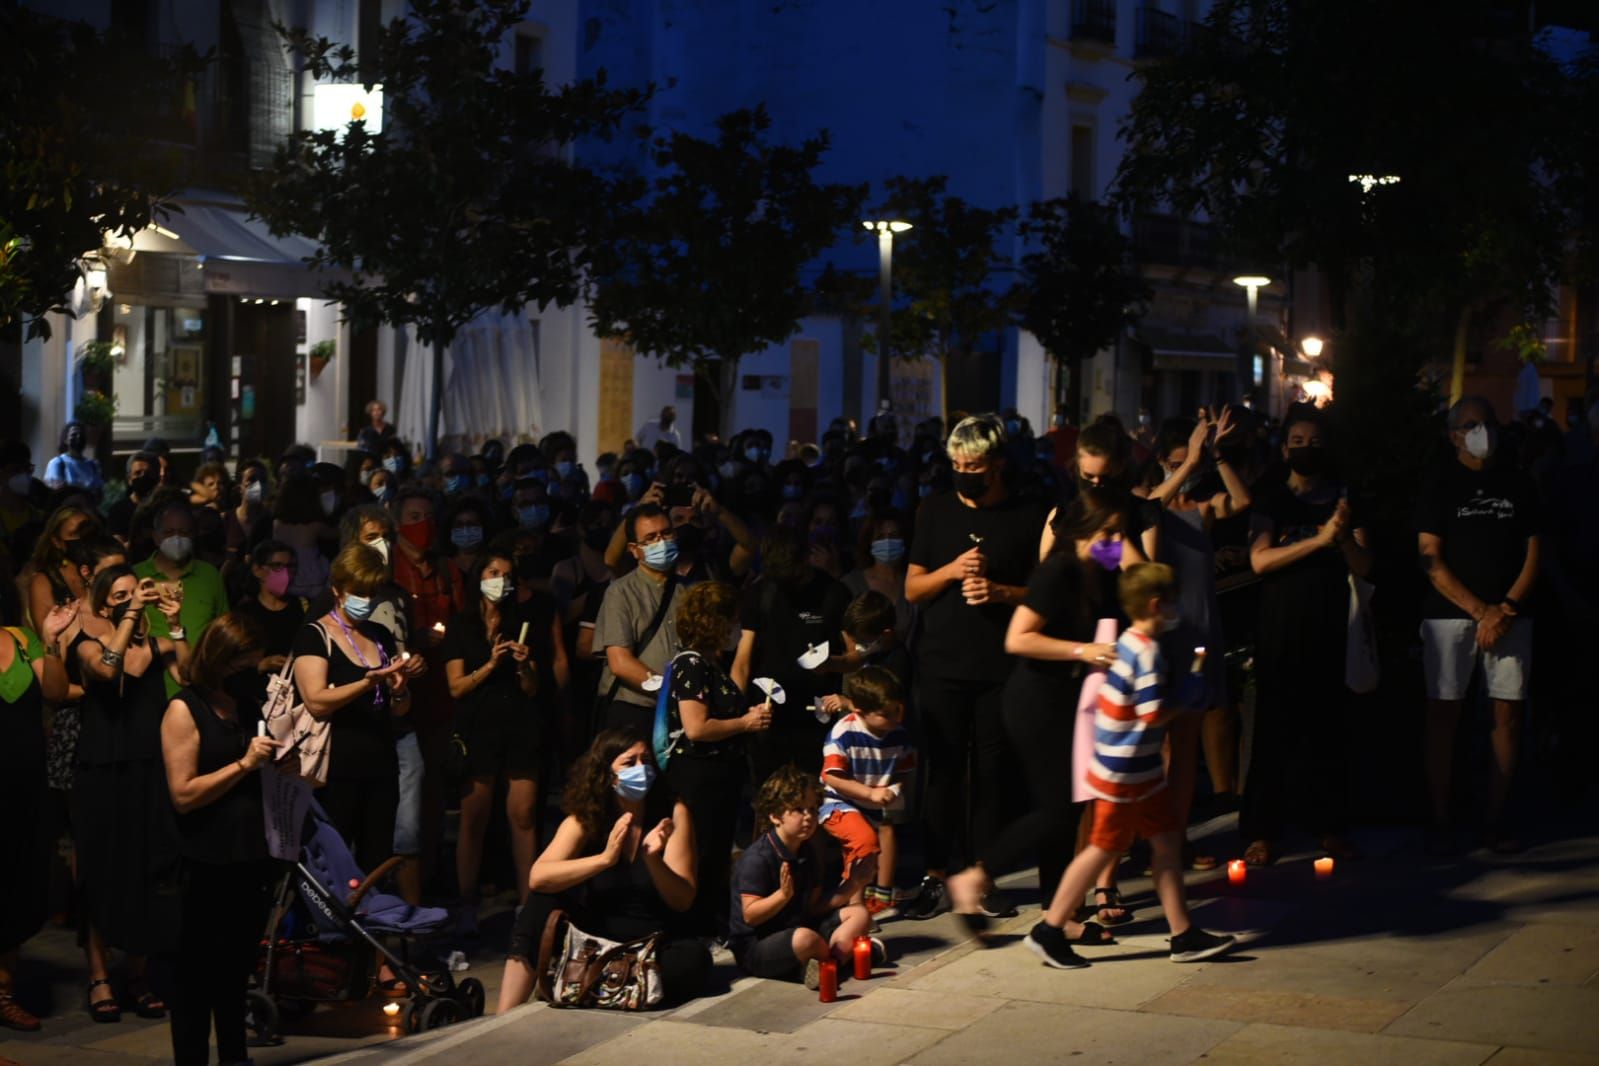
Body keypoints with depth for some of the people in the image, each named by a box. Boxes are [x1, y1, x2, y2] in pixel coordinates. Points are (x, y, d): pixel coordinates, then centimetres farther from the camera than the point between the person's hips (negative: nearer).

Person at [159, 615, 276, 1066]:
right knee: (197, 975, 2)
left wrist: (279, 753, 2)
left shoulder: (248, 705, 9)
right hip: (207, 863, -6)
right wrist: (244, 763, -16)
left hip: (250, 857, 6)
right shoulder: (184, 710, -8)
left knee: (238, 969, 16)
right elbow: (183, 794, -15)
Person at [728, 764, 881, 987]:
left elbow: (813, 908, 8)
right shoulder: (757, 858, -18)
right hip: (755, 945, -9)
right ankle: (843, 954, -7)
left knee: (858, 914, 2)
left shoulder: (807, 853, 9)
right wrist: (783, 895, -35)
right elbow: (750, 915, -21)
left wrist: (849, 888, -3)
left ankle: (826, 964, -22)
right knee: (804, 938, -40)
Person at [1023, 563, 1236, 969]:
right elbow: (1154, 713, -24)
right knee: (1104, 847, -1)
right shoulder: (1147, 652, -20)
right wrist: (1185, 700, -9)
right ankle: (1049, 932, 7)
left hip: (1141, 771, 10)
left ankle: (1184, 935, 16)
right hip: (1124, 772, -10)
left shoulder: (1128, 642, 9)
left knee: (1167, 839, 11)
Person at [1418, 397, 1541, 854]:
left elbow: (1533, 554, 8)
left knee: (1509, 713, -1)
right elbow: (1431, 560, -3)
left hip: (1509, 616, 2)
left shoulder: (1518, 485, 11)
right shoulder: (1440, 487, 4)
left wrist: (1506, 609, -7)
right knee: (1443, 714, -2)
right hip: (1450, 614, -2)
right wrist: (1480, 610, -11)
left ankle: (1498, 816, 7)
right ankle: (1439, 819, 3)